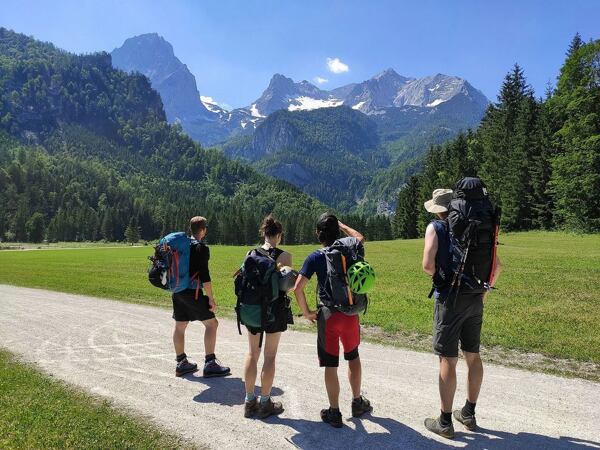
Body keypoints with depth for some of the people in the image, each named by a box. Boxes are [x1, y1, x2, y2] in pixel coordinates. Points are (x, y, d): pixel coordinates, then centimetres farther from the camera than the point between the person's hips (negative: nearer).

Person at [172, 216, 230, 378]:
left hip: (177, 292, 9)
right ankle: (210, 364, -1)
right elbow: (204, 275, -18)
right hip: (192, 293, -9)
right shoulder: (201, 248, -12)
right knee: (211, 323, -1)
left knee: (180, 326, 15)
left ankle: (182, 363, 27)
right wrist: (211, 298, -14)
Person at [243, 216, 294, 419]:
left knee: (252, 353, 15)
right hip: (275, 308, -4)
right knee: (270, 355, 8)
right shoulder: (283, 256, -12)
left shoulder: (250, 254, -1)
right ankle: (265, 403, 18)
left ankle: (250, 402, 24)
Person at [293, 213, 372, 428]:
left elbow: (297, 288, -16)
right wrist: (341, 224, 25)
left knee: (330, 365, 8)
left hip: (328, 315, -3)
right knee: (353, 356, 23)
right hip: (350, 313, 3)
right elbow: (360, 238, 23)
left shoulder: (315, 257, -10)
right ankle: (357, 402, 36)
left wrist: (306, 312, -3)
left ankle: (334, 412, 19)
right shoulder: (348, 248, -3)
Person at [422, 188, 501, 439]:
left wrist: (439, 276, 1)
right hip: (475, 299, 6)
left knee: (448, 360, 1)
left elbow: (428, 265, -19)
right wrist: (484, 291, 16)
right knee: (473, 356, 16)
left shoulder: (436, 228, -7)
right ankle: (469, 414, 31)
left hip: (450, 298, -5)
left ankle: (445, 422, 12)